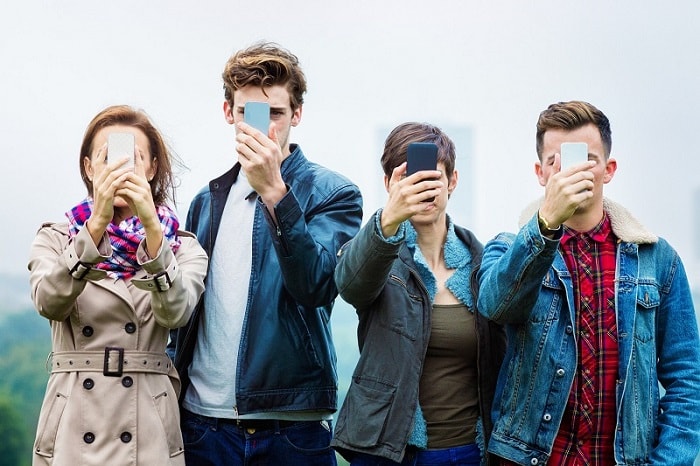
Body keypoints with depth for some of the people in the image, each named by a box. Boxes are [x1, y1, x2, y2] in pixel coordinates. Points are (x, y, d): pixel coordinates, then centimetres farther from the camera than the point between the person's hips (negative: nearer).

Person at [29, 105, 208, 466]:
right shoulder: (54, 240, 4)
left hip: (149, 432, 0)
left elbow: (174, 312, -16)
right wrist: (97, 223, -27)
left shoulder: (182, 248, 4)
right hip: (72, 427, 0)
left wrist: (151, 226, -28)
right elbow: (50, 303, -16)